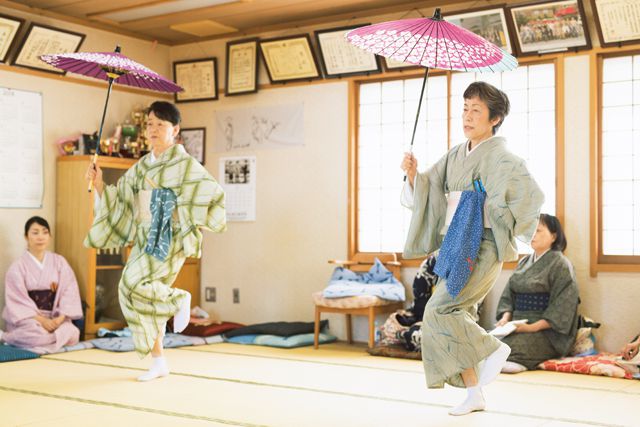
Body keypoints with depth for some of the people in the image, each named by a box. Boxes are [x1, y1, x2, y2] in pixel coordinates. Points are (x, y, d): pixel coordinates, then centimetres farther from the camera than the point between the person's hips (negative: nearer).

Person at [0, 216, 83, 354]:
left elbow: (69, 291, -1)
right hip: (28, 317, -4)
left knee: (71, 334, -30)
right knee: (38, 335, -38)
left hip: (55, 317, 4)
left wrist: (61, 317, -17)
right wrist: (41, 320, -20)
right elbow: (18, 300, -9)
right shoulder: (18, 267, -2)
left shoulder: (59, 262, 6)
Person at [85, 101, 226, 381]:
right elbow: (120, 200, 13)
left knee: (135, 283, -25)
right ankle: (159, 362, 14)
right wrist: (99, 184, -2)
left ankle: (180, 300, 4)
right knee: (139, 294, 4)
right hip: (144, 238, 7)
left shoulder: (185, 164, -5)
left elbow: (212, 191, -11)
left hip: (169, 237, -7)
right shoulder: (141, 167, 13)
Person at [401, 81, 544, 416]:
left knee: (439, 310, -17)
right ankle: (475, 395, 15)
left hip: (482, 247, -7)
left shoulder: (500, 157, -8)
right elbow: (423, 193, 11)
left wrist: (503, 227, -15)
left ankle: (493, 349, 5)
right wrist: (412, 173, -7)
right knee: (454, 315, 5)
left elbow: (531, 195, -21)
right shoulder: (455, 156, 13)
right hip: (455, 246, 7)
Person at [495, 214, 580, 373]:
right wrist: (506, 317, -3)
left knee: (508, 347, -35)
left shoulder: (560, 264, -3)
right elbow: (508, 295, 17)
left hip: (546, 331, -6)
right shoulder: (524, 262, 20)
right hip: (518, 325, 6)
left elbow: (562, 308, -12)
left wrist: (533, 327, -20)